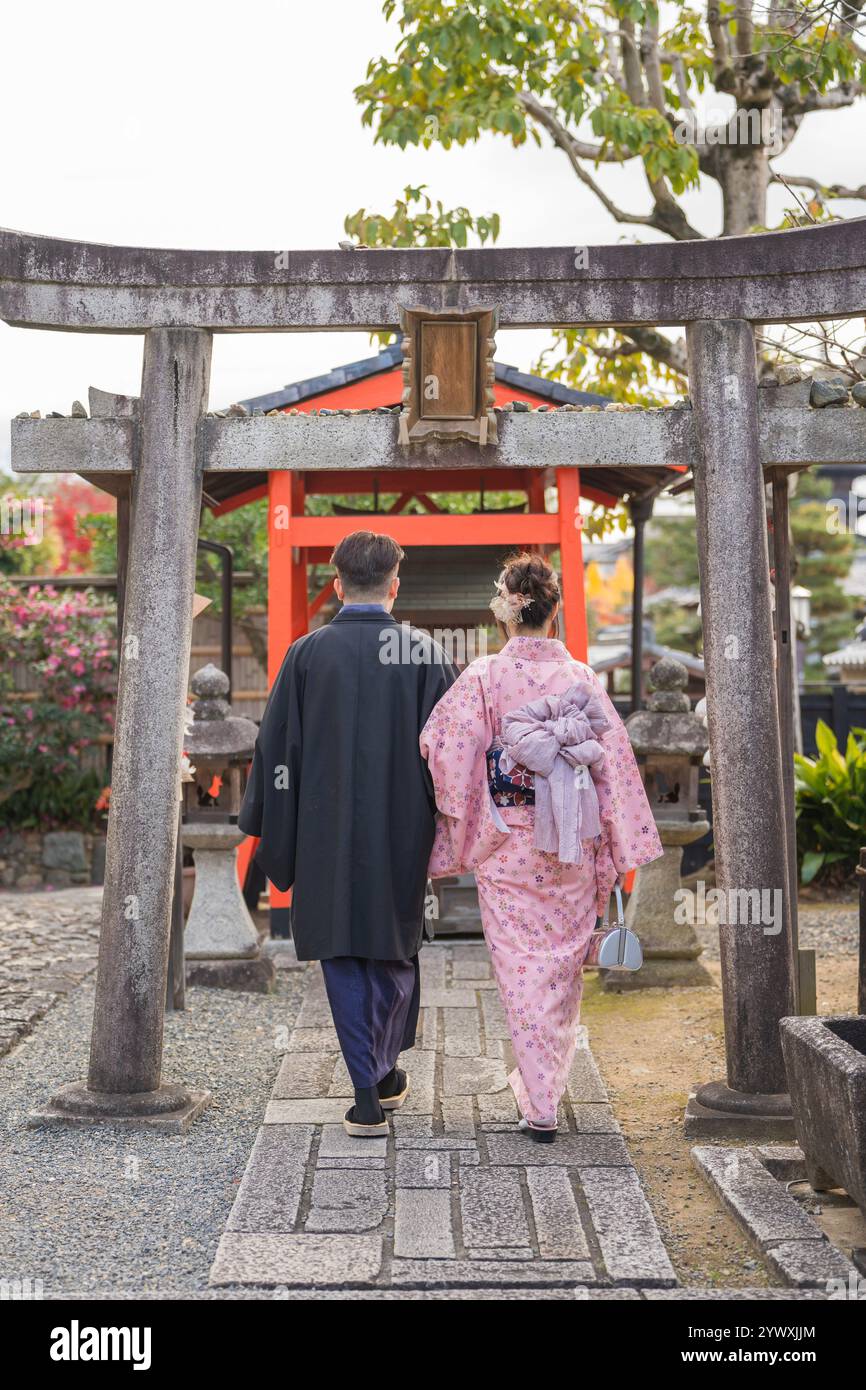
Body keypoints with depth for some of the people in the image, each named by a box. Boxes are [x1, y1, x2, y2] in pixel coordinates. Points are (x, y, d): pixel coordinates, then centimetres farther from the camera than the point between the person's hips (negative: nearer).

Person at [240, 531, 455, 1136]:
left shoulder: (308, 652, -4)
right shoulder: (424, 651, -4)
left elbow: (276, 747, -1)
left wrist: (269, 831, 7)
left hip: (328, 834, -1)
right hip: (403, 832, 1)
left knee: (344, 956, 7)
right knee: (395, 949, 18)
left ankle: (368, 1097, 4)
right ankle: (387, 1074, 32)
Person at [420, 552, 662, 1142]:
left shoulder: (483, 679, -8)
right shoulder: (584, 678, -1)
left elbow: (447, 757, -12)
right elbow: (616, 764, 0)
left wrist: (459, 834, 3)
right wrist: (618, 852, 7)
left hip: (507, 846, -2)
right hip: (573, 848, 3)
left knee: (522, 967, 4)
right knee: (566, 961, 17)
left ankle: (540, 1105, 3)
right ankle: (551, 1079, 34)